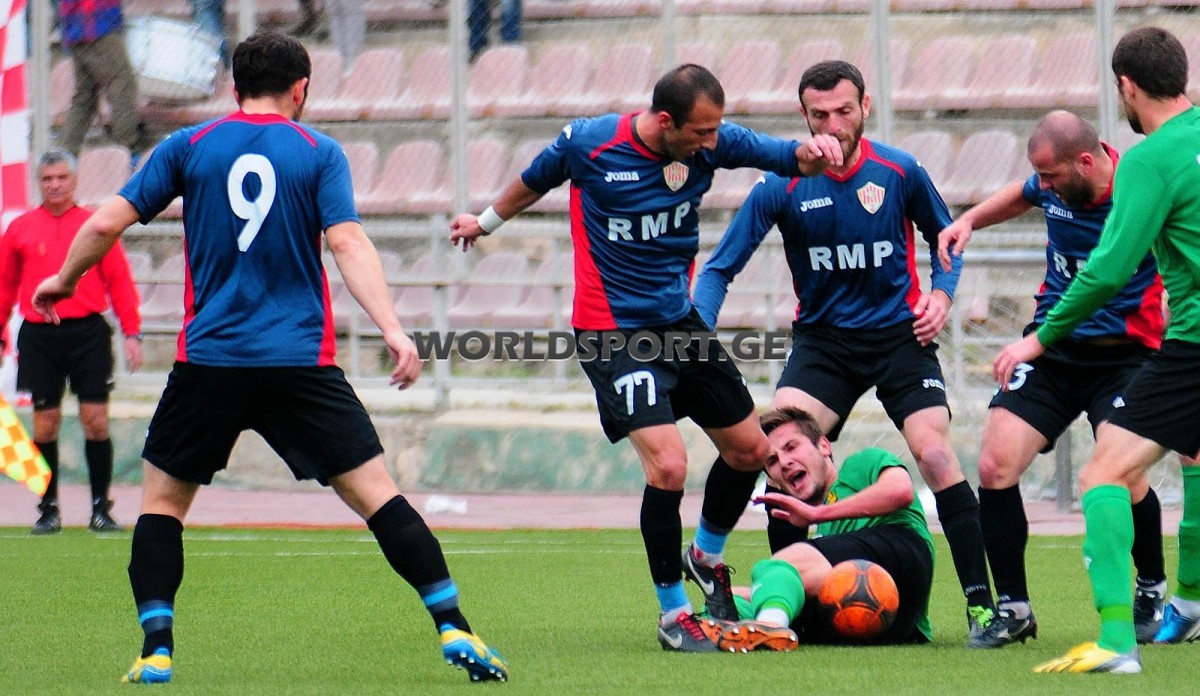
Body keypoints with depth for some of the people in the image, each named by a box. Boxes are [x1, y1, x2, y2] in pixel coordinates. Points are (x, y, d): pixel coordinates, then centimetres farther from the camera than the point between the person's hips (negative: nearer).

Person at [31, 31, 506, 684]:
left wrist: (63, 280, 23)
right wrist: (393, 330, -15)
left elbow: (106, 222, 5)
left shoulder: (188, 146, 7)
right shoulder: (319, 152, 4)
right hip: (301, 360, 0)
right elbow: (348, 243, -8)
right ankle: (455, 630, -4)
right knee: (376, 494, 2)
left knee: (162, 501, 15)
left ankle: (156, 649, 1)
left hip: (209, 359, 1)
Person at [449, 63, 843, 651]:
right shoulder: (588, 143, -16)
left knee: (749, 449, 11)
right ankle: (672, 614, -1)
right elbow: (534, 182, 4)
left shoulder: (711, 143, -8)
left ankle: (707, 557, 39)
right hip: (612, 332, -6)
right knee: (668, 466, -18)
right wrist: (486, 222, 23)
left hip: (680, 321, 6)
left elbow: (787, 158, -3)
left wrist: (811, 153, -28)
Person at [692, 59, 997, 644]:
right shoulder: (782, 186, -8)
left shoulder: (900, 173, -7)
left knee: (933, 451, -18)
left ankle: (981, 602, -13)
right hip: (821, 340, 1)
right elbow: (720, 268, -4)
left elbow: (945, 237, 13)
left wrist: (941, 292, -5)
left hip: (899, 333, -1)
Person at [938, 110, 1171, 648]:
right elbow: (1020, 196, 24)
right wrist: (969, 221, 10)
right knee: (995, 465, -10)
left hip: (1122, 356, -5)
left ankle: (1152, 592, 8)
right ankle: (1013, 609, 4)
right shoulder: (1055, 184, -1)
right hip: (1051, 349, 5)